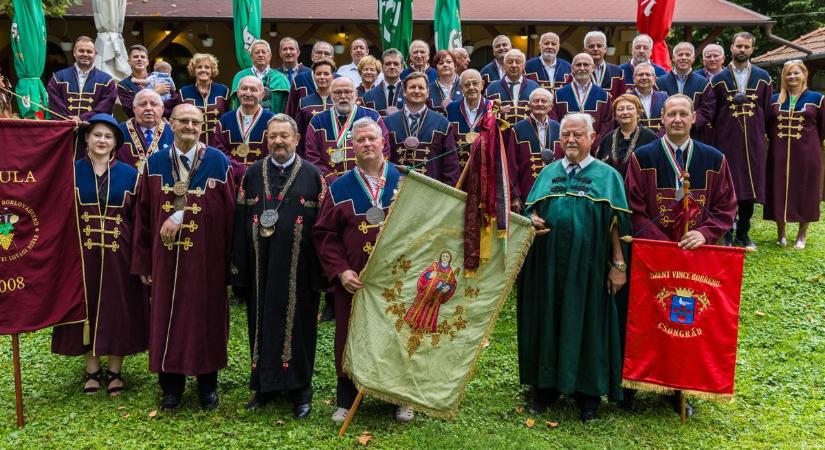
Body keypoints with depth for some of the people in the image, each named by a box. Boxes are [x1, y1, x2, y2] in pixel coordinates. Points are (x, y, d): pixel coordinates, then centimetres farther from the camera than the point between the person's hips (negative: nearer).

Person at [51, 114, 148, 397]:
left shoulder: (129, 174, 3)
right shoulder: (71, 171, 4)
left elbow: (138, 219, 3)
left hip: (118, 253, 0)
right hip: (82, 251, 1)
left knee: (117, 308, 5)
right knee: (86, 306, 7)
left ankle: (115, 370, 18)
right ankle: (92, 370, 21)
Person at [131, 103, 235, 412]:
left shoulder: (218, 162, -4)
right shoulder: (154, 164, 3)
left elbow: (228, 213, -6)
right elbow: (143, 216, 4)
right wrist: (143, 262, 2)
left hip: (207, 259, -2)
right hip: (166, 258, 2)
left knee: (206, 318, 9)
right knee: (167, 318, 9)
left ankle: (208, 385, 25)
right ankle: (171, 386, 25)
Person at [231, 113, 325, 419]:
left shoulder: (313, 176, 0)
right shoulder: (252, 175, 7)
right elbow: (240, 221, 4)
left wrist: (322, 270, -6)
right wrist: (239, 267, -1)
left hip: (298, 270, -2)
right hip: (260, 269, 2)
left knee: (297, 325, 6)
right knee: (262, 323, 10)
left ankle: (300, 389, 20)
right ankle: (264, 386, 25)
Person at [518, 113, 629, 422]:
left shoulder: (607, 175, 2)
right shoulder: (548, 173, 13)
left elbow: (616, 224, -2)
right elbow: (531, 209, 13)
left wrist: (618, 265, -8)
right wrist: (534, 221, -11)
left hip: (587, 268, -3)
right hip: (548, 265, 3)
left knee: (586, 324, 3)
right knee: (548, 321, 7)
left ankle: (588, 392, 14)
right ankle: (546, 384, 20)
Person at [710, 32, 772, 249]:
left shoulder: (763, 77, 6)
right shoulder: (719, 79, 3)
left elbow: (767, 110, 8)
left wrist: (760, 133, 7)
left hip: (754, 142, 2)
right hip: (727, 141, -1)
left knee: (750, 187, 5)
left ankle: (743, 234, 15)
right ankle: (726, 233, 10)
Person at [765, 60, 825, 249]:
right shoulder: (775, 100, 8)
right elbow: (767, 126, 13)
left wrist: (810, 144, 7)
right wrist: (778, 142, 6)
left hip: (806, 155, -2)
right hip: (779, 155, 2)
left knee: (804, 192, 3)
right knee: (779, 191, 3)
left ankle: (802, 234, 15)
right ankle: (781, 233, 15)